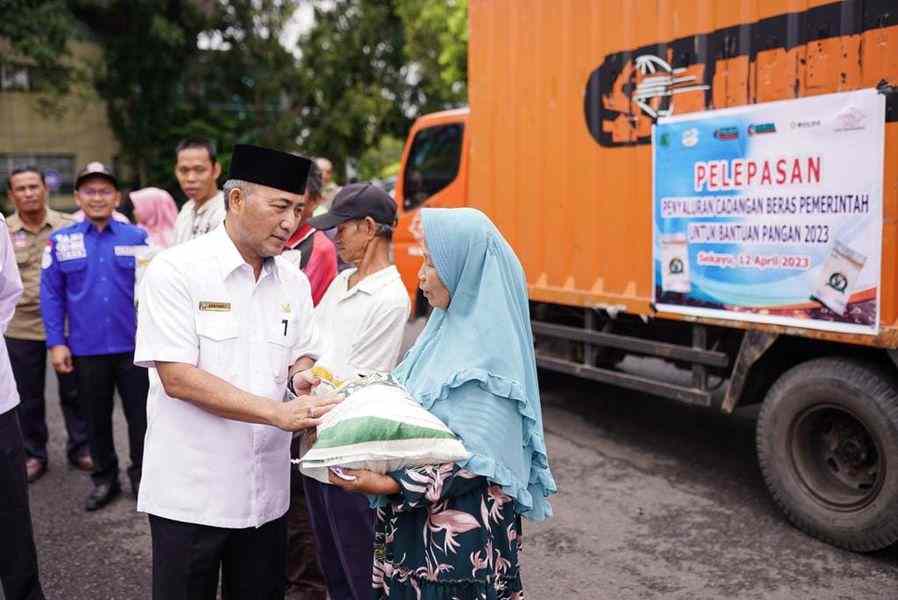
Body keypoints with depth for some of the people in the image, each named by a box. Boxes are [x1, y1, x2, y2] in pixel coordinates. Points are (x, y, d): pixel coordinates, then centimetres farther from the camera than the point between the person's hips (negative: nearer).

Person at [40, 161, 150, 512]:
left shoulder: (137, 237, 0)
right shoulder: (61, 241, 2)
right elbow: (51, 296, 2)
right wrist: (56, 343, -3)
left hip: (133, 346, -1)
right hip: (86, 349, 1)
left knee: (140, 416, 7)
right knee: (96, 419, 15)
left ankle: (142, 477, 26)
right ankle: (104, 479, 32)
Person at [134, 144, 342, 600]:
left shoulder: (294, 282, 4)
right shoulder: (175, 270, -12)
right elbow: (177, 377, -18)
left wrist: (300, 376, -12)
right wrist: (279, 413, -24)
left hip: (266, 489, 5)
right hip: (190, 490, -4)